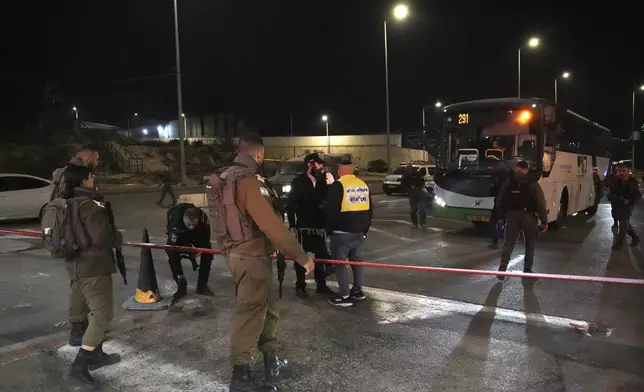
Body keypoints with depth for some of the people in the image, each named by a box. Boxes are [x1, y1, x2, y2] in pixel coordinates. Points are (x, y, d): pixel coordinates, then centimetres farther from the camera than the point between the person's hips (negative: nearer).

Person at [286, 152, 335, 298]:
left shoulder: (323, 180, 5)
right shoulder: (298, 181, -6)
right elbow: (290, 205, -6)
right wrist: (292, 225, -9)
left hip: (320, 225, 4)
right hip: (303, 226, -4)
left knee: (321, 255, 10)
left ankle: (321, 284, 24)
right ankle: (300, 286, 18)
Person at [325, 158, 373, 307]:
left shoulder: (338, 185, -12)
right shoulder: (364, 185, 10)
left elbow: (331, 210, -14)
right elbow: (370, 209, 17)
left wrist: (329, 229, -2)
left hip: (342, 231, -7)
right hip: (359, 231, 7)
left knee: (339, 262, 1)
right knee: (357, 259, 18)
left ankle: (345, 296, 0)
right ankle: (357, 290, 26)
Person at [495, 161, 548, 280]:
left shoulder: (508, 182, 4)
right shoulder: (532, 183, -3)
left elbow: (499, 202, 3)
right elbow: (541, 204, -7)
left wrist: (503, 215, 12)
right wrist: (544, 221, -3)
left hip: (512, 216, 2)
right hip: (528, 216, -1)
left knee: (509, 244, 6)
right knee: (530, 244, 16)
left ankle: (502, 269, -5)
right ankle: (527, 269, 17)